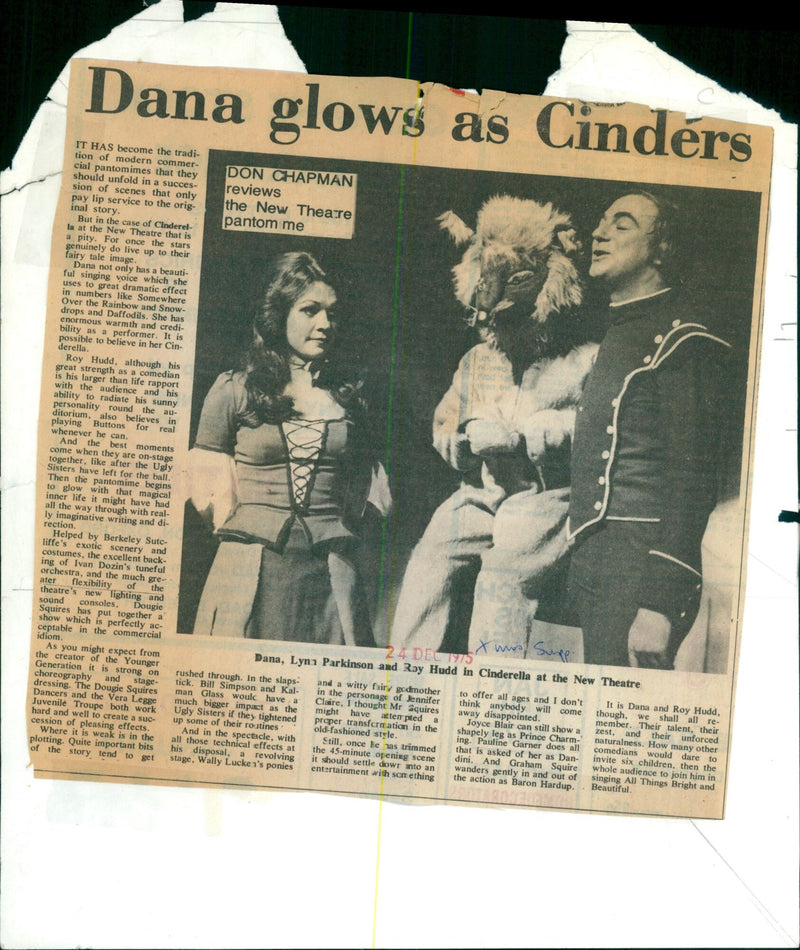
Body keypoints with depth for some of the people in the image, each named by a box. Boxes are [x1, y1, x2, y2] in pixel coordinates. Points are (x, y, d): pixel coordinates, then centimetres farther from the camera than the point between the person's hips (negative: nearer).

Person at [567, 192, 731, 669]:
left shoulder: (681, 339, -9)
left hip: (640, 570, -9)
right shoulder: (621, 332, 21)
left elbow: (691, 479, -17)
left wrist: (661, 604, -22)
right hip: (595, 563, 9)